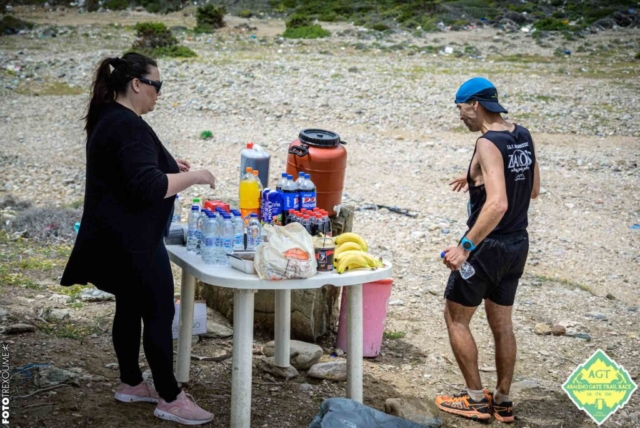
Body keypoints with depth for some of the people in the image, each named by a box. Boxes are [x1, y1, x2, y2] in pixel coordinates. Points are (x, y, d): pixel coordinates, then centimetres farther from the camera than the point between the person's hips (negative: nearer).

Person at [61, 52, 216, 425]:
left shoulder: (109, 118, 11)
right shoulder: (127, 126, -23)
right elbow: (147, 187, -31)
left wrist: (167, 164, 13)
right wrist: (193, 176, -20)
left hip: (120, 237, 11)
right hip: (130, 241, -11)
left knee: (131, 307, 18)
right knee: (159, 313, -3)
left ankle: (131, 384, 30)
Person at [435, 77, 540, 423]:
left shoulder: (488, 144, -22)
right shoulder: (523, 136, 4)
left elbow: (498, 204, -33)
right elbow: (532, 190, 16)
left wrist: (466, 247, -33)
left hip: (488, 247, -8)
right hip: (517, 245, 8)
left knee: (455, 317, 8)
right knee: (501, 322, 18)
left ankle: (475, 399, 11)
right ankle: (503, 401, 24)